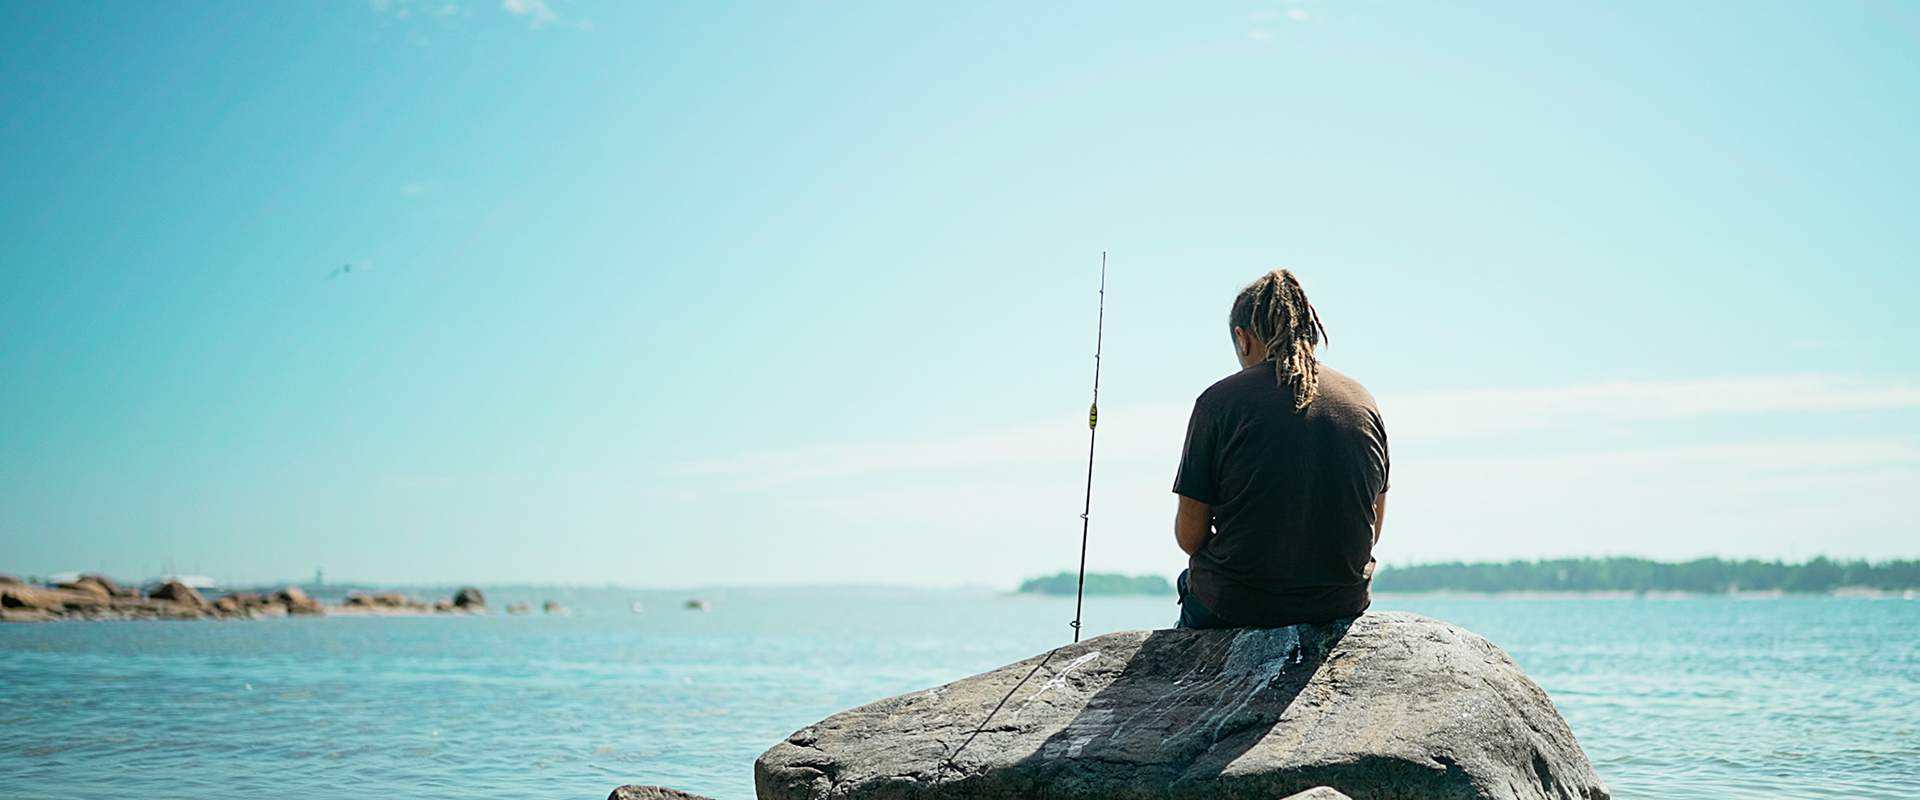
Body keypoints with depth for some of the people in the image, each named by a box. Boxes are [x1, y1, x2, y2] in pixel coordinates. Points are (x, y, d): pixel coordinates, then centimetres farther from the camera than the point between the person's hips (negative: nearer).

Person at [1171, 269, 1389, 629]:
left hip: (1234, 606, -4)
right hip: (1343, 605, 4)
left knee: (1188, 581, 28)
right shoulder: (1362, 400, 3)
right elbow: (1372, 531, 9)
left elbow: (1189, 534, -7)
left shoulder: (1219, 401, -10)